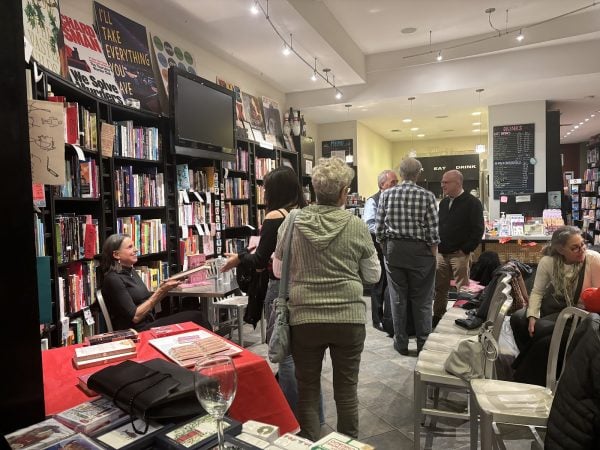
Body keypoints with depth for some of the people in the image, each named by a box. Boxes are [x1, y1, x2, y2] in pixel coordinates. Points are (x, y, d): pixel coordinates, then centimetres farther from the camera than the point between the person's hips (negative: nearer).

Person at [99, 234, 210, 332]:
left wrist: (165, 288, -3)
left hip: (148, 324, 8)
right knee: (195, 317, -14)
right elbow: (135, 317, -17)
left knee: (196, 316, -9)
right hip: (136, 332, -8)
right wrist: (160, 291, -17)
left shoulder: (131, 271, 11)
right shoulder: (113, 279, -14)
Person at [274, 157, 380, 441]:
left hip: (304, 318, 0)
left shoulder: (291, 223, -5)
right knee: (346, 390, 16)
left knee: (307, 391, 15)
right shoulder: (357, 226, -7)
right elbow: (373, 275, 3)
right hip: (348, 318, 0)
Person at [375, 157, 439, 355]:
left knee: (398, 298, 11)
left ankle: (401, 343, 20)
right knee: (421, 299, 10)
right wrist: (433, 255, 2)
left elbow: (380, 229, -1)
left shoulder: (387, 195, -2)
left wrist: (385, 250, 11)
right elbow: (433, 231, -9)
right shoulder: (427, 196, -8)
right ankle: (423, 344, 19)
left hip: (393, 249, 2)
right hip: (419, 250, -2)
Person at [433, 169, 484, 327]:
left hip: (460, 254, -6)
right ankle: (437, 318, 21)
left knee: (463, 290, 0)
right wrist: (436, 247, 9)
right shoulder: (444, 202, 14)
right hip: (441, 254, 6)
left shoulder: (472, 203, -6)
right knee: (440, 289, 11)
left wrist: (466, 250, -14)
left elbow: (478, 230, -11)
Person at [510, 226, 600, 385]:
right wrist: (532, 316, -18)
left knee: (540, 330, -25)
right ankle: (532, 360, 9)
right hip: (553, 305, 4)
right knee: (517, 319, -18)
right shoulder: (547, 261, -13)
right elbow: (537, 292, -4)